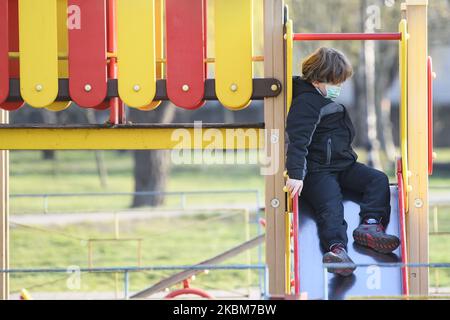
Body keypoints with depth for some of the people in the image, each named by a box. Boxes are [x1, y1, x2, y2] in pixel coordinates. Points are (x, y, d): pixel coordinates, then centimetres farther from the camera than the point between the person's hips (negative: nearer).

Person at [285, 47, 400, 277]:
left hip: (343, 164, 9)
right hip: (318, 170, -9)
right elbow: (297, 141, -26)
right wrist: (296, 175, -36)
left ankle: (369, 226, -23)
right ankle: (336, 248, -51)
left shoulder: (330, 100, 17)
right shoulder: (305, 103, -15)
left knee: (378, 180, -6)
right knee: (331, 205, -30)